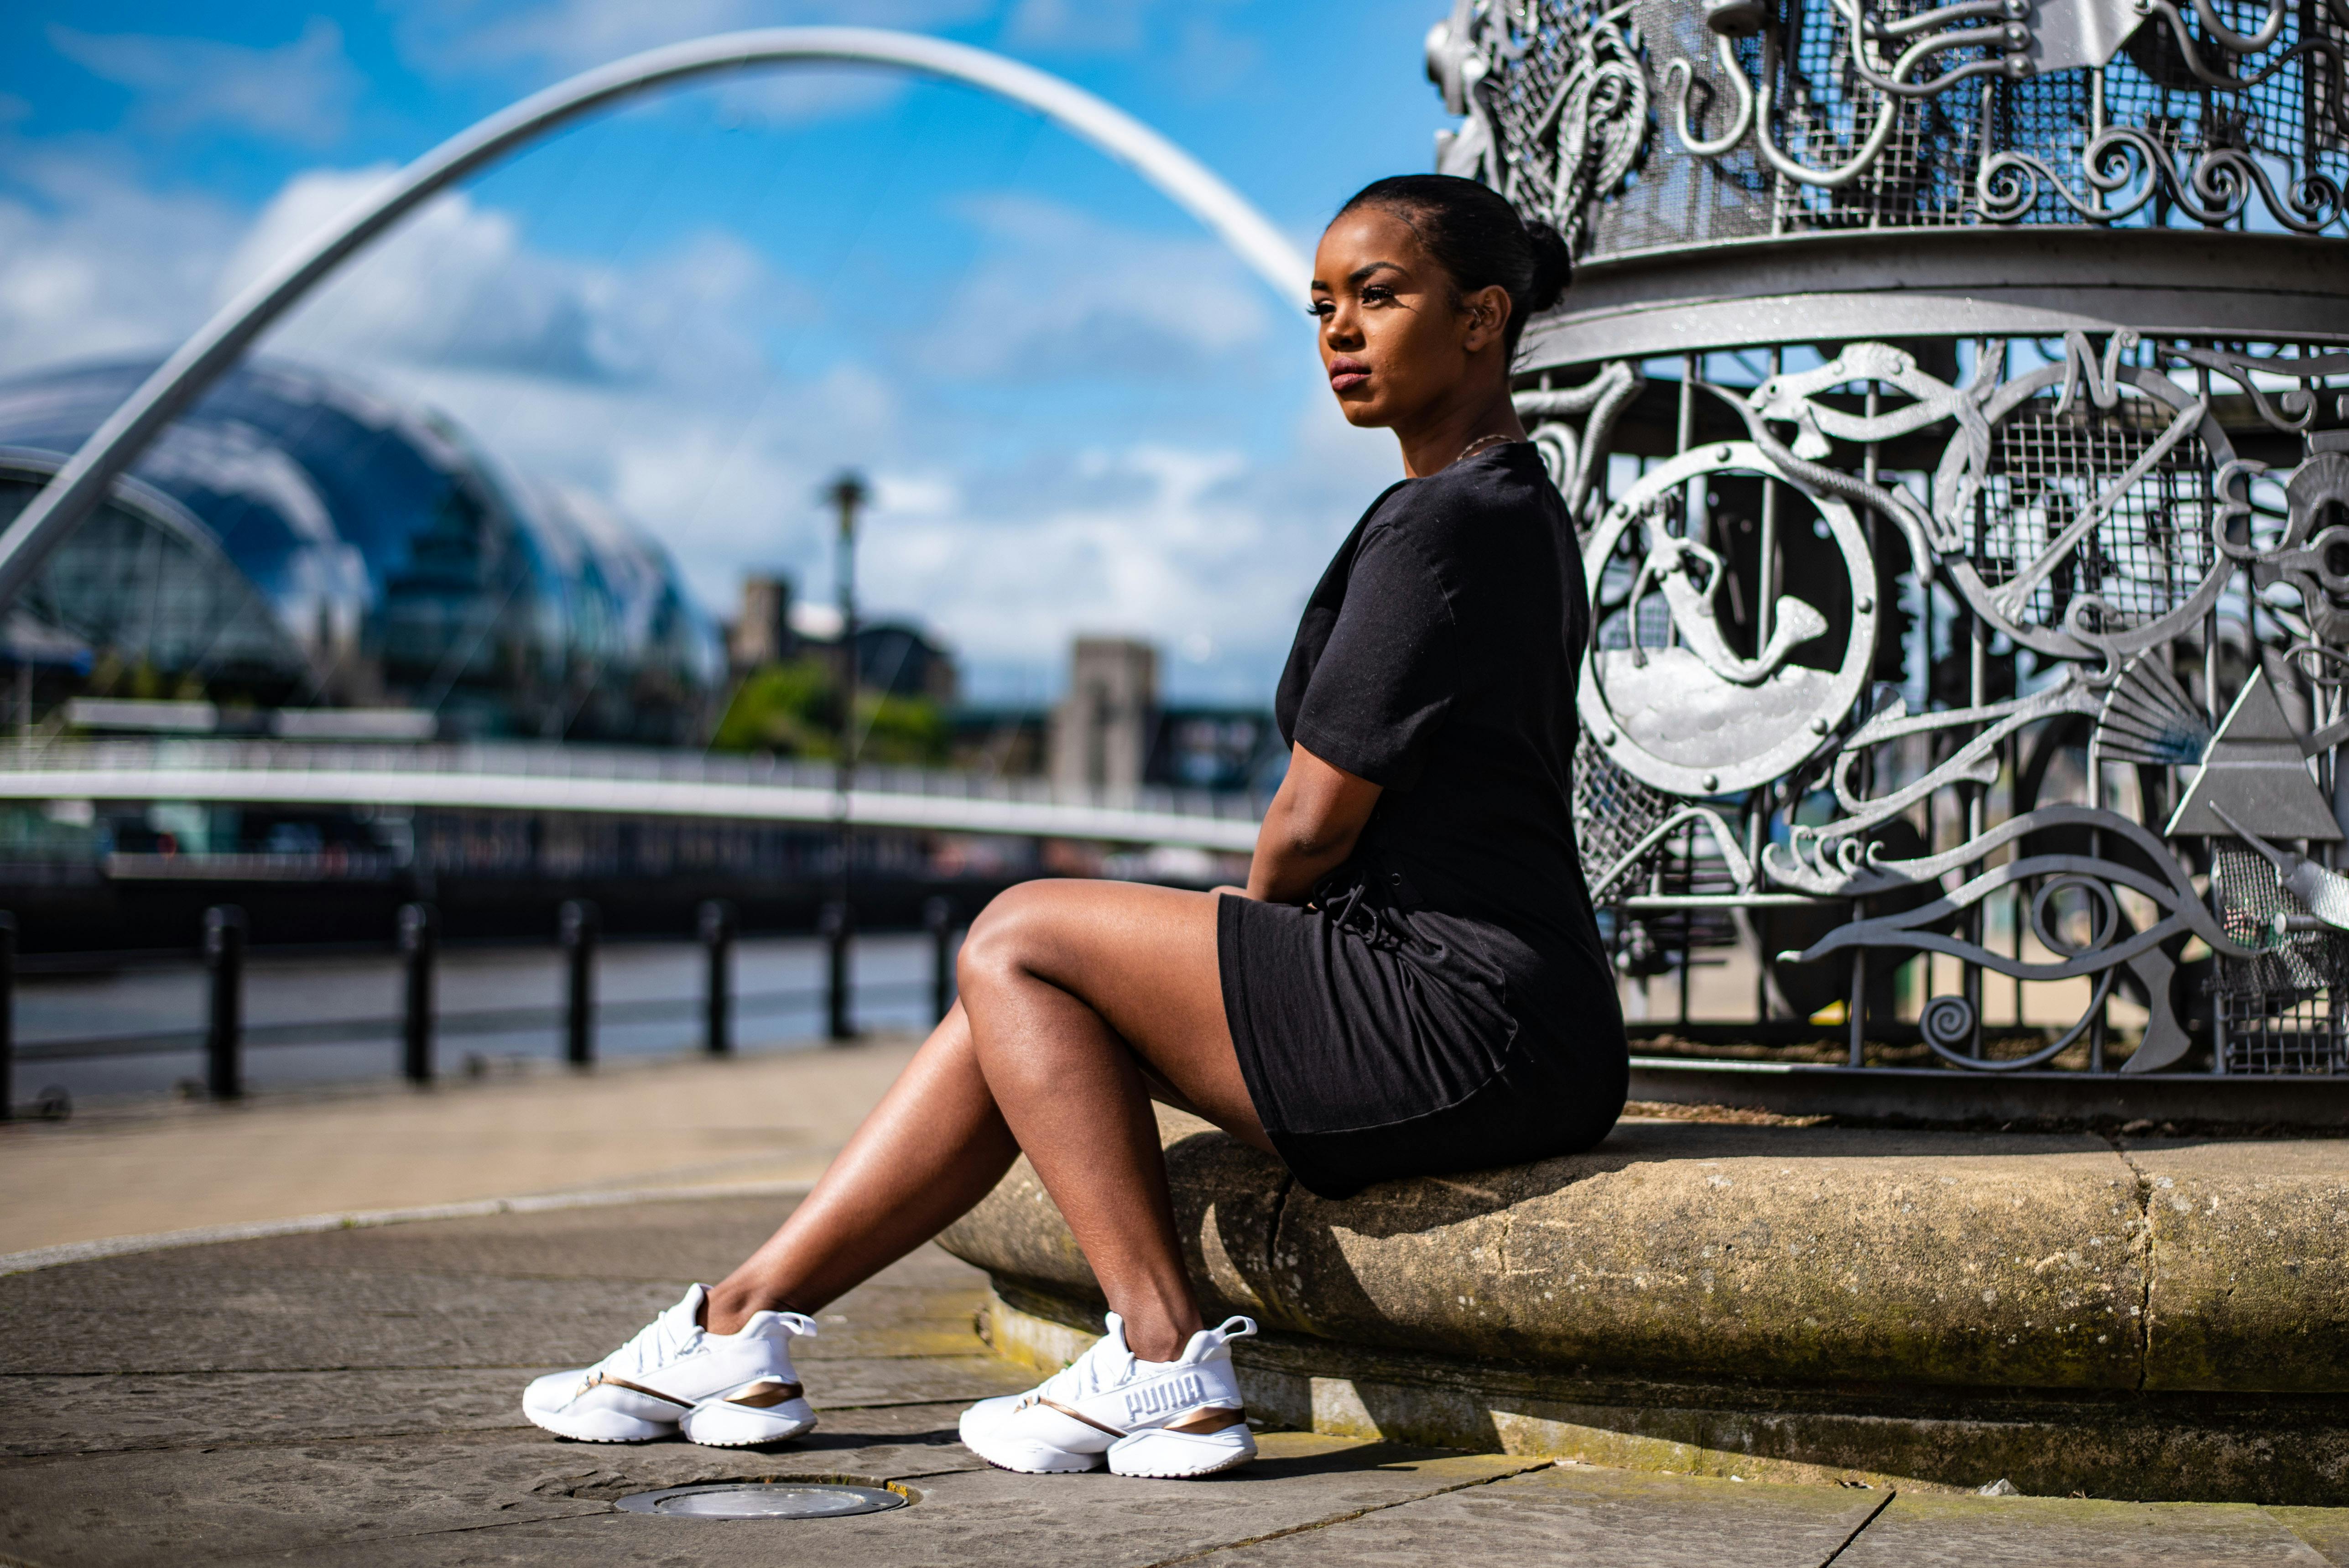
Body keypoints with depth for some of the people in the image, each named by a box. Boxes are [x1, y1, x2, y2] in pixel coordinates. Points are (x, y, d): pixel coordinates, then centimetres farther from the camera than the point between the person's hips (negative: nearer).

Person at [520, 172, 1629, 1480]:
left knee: (1018, 942, -4)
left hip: (1465, 1025, -10)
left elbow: (1313, 827, -14)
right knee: (1025, 1002, 11)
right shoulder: (1520, 507, 19)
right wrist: (1249, 936, 13)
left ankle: (1170, 1364, -7)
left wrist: (1241, 928, 7)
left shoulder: (1444, 525, -14)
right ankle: (744, 1326, 11)